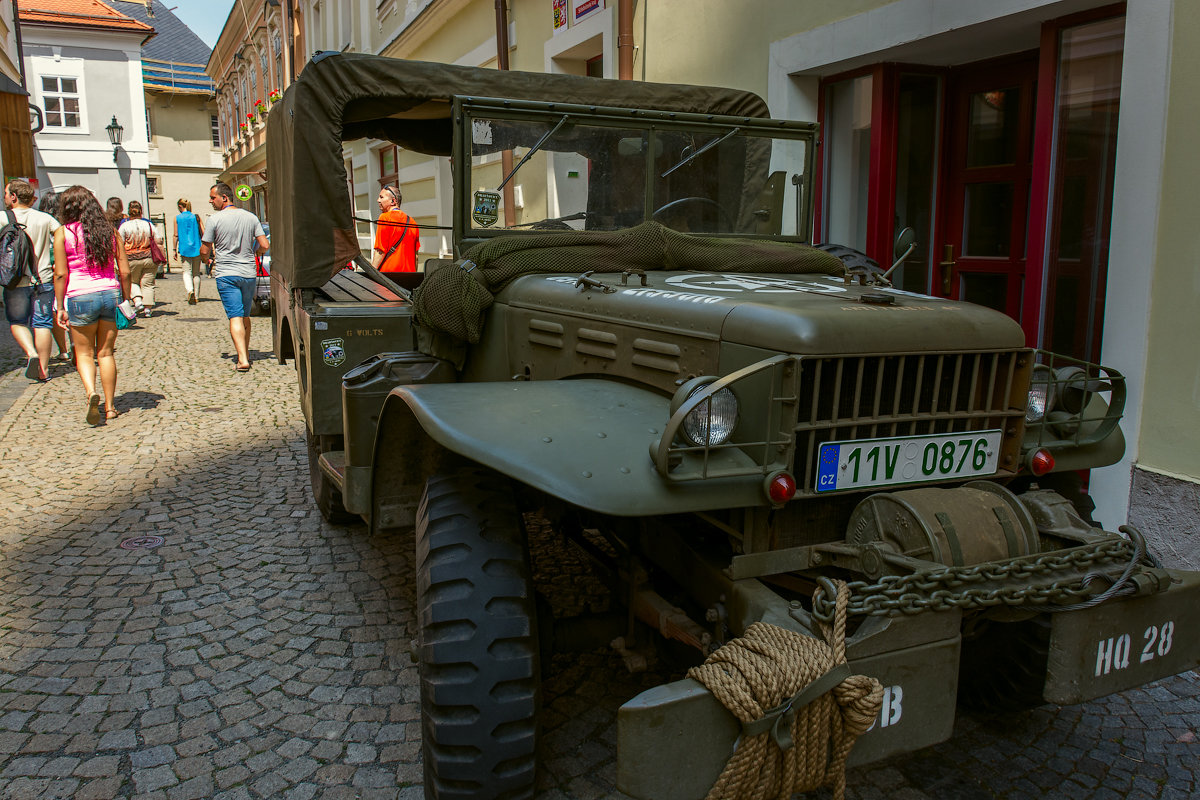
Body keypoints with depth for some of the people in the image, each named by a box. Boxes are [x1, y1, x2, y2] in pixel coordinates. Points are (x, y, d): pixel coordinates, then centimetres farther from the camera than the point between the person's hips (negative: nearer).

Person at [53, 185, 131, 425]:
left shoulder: (63, 233, -2)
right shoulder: (110, 231, 6)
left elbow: (61, 274, -4)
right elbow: (124, 271, 4)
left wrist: (60, 307, 3)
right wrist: (126, 299, 14)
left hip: (80, 297, -3)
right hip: (110, 294, 3)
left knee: (84, 354, 10)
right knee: (106, 353, 12)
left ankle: (91, 392, -16)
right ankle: (110, 407, 13)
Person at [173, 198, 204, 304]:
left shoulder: (177, 218, 0)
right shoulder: (196, 217, 3)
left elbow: (176, 235, 0)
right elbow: (203, 233, 0)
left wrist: (175, 250, 7)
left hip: (184, 248, -1)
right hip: (196, 248, 1)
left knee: (187, 272, 0)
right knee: (196, 273, 10)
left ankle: (190, 290, -26)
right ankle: (196, 296, 15)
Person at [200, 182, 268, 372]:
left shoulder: (215, 219, -7)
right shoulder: (251, 217, 4)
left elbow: (204, 251, -4)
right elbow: (264, 245, 1)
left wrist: (208, 258, 20)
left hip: (226, 274, -4)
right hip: (248, 274, 4)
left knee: (235, 317, -9)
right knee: (245, 316, 18)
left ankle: (242, 359, -20)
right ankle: (246, 353, 30)